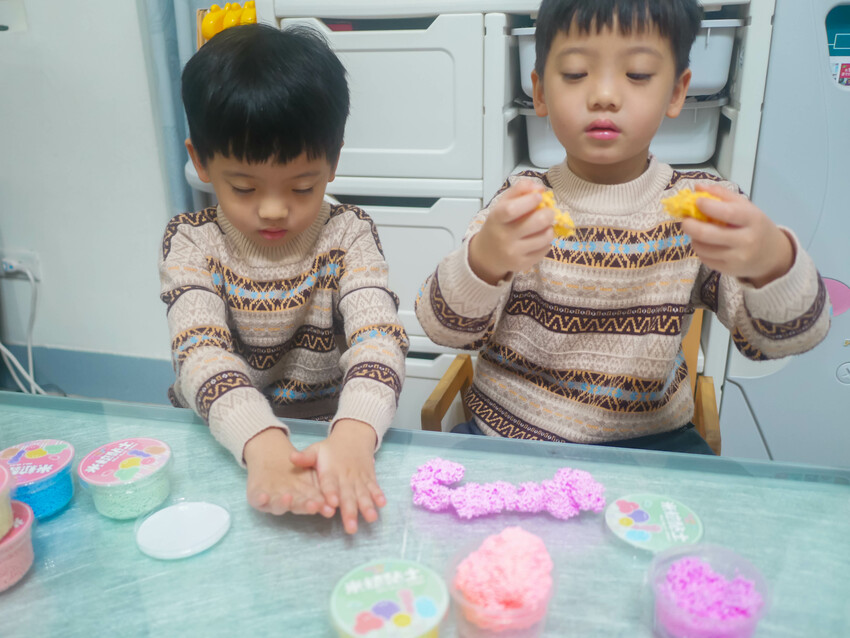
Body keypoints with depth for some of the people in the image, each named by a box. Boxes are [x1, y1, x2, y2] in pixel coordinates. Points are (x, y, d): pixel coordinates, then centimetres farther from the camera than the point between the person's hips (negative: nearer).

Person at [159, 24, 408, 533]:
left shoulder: (347, 234, -5)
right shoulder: (191, 242, -5)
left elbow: (378, 338, -19)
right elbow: (201, 353, -19)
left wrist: (352, 437, -40)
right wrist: (264, 444, -39)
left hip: (326, 441, -1)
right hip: (221, 445, 1)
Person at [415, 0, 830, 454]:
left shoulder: (699, 206, -2)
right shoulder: (522, 202, -3)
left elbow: (794, 334, -10)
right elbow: (445, 328, -12)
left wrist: (772, 260, -33)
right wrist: (484, 260, -35)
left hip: (648, 441, 1)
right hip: (509, 433, 0)